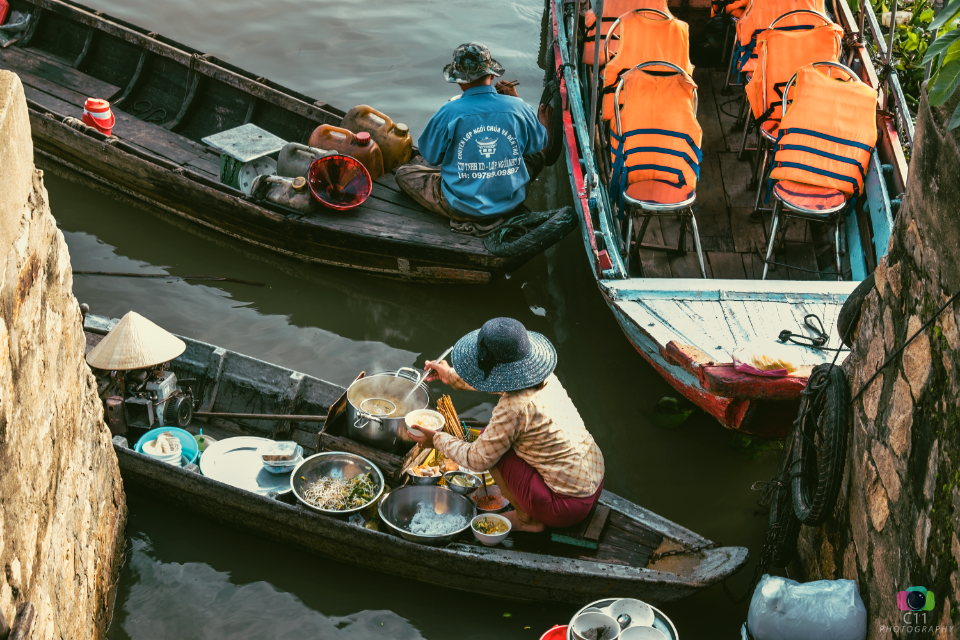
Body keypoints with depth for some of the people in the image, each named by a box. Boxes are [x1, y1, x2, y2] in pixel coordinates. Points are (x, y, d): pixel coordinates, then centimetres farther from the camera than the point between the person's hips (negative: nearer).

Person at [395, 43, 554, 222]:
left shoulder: (449, 113, -18)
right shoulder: (518, 107, -10)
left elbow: (431, 157, -1)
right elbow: (539, 144, 11)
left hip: (461, 209, -2)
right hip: (510, 204, 3)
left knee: (403, 173, 19)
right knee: (538, 154, 28)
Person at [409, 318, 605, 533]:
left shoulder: (515, 407, -25)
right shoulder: (542, 377, -1)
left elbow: (477, 459, -12)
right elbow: (498, 381, 22)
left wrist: (438, 440, 4)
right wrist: (452, 376, 32)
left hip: (568, 506, -8)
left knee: (492, 443, -3)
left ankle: (526, 519, 9)